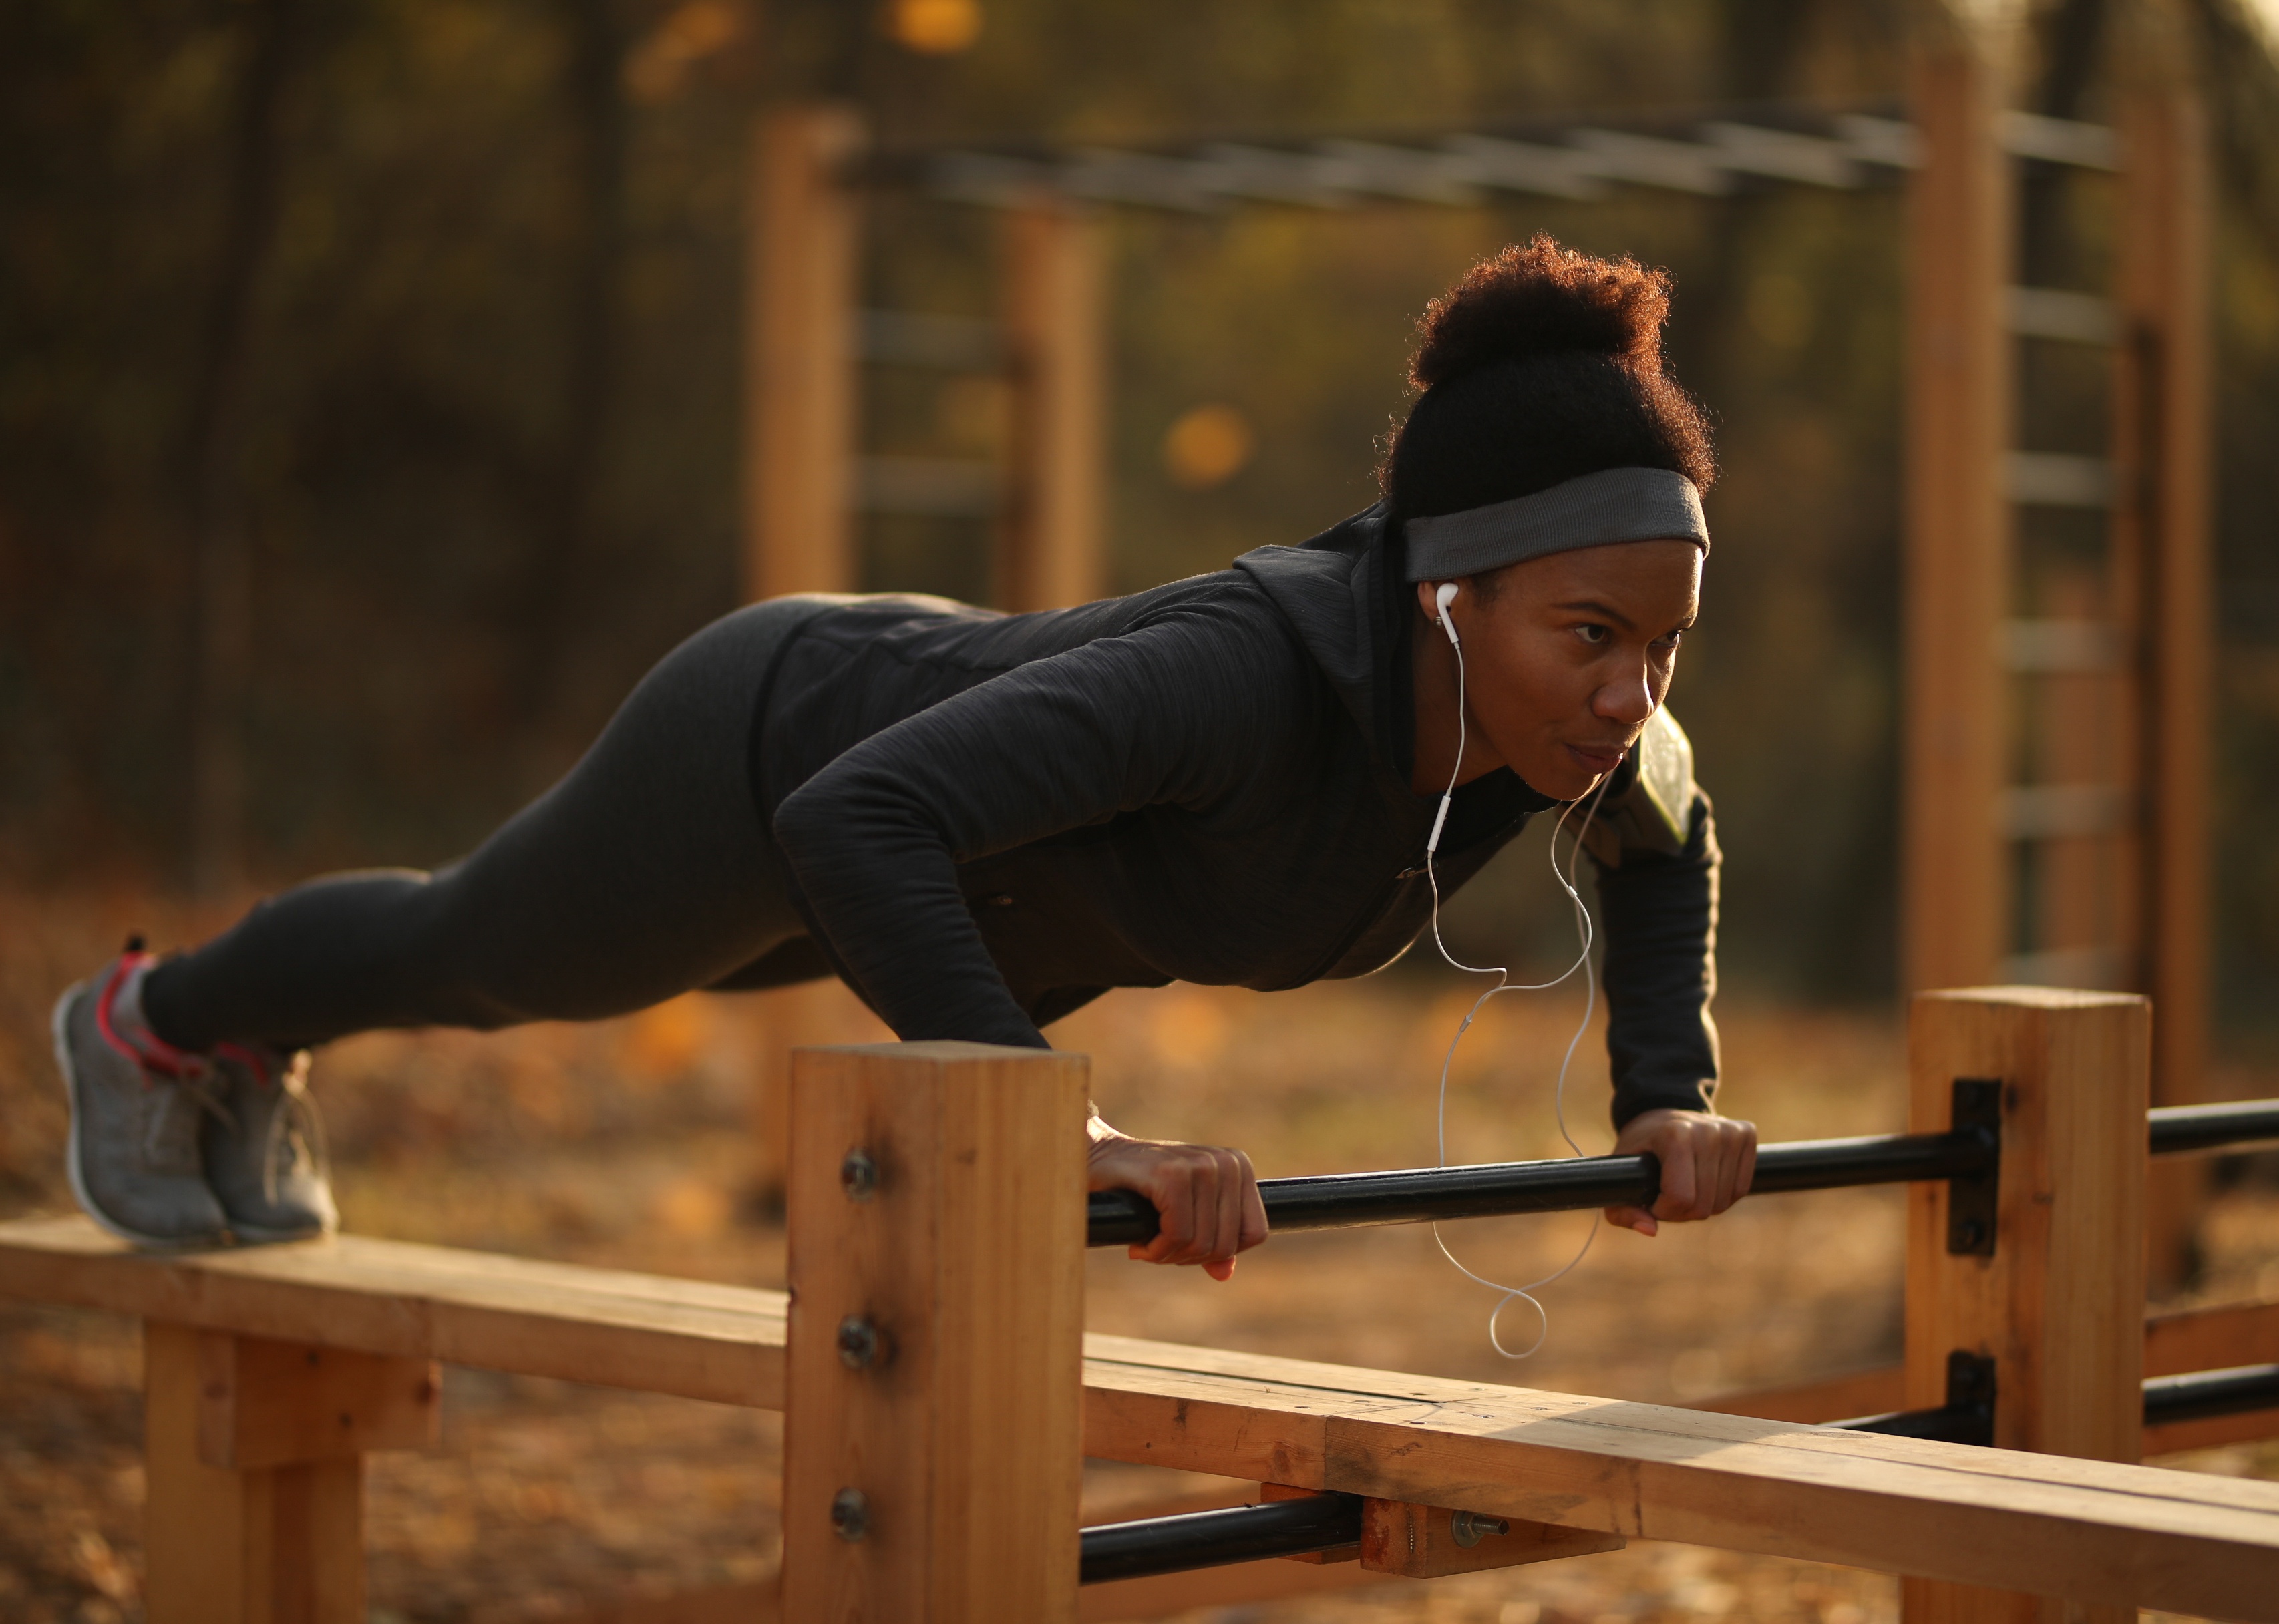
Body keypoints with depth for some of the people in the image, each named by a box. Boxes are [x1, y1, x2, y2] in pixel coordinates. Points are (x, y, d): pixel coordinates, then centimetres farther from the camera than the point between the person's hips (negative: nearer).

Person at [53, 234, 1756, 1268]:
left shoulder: (1577, 698, -25)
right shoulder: (1243, 672, -46)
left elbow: (1667, 837, 0)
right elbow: (851, 825, -50)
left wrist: (1670, 1095, -13)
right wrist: (1066, 1135, -53)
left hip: (959, 783, 7)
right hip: (776, 760, -7)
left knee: (530, 975, 35)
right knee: (480, 960, 26)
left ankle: (256, 1052, 65)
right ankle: (156, 1021, 57)